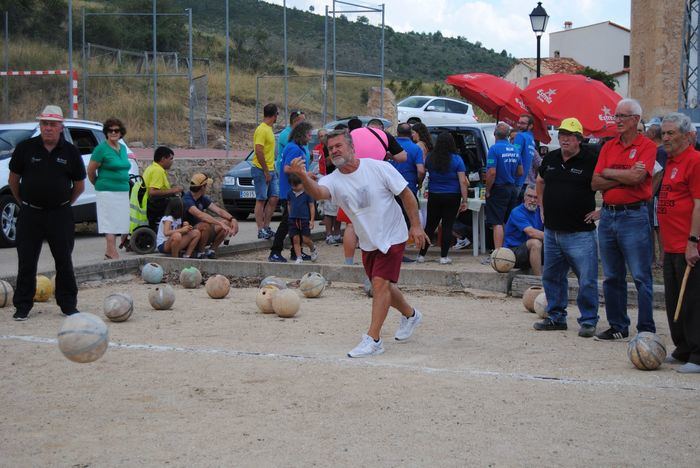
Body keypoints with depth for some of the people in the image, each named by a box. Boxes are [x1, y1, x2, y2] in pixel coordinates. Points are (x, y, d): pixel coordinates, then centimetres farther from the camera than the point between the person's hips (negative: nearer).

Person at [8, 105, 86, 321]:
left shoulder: (70, 152, 0)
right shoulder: (25, 148, -1)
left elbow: (79, 185, 10)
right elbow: (13, 180, 9)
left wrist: (64, 203, 9)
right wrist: (24, 203, 11)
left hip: (60, 215, 0)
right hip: (30, 214, 0)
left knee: (64, 261, 4)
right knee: (26, 262, 3)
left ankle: (68, 304, 15)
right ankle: (22, 306, 12)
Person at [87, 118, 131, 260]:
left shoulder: (123, 148, 14)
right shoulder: (101, 148, -8)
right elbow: (90, 170, -4)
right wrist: (99, 184, 9)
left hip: (123, 191, 7)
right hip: (107, 191, -7)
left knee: (116, 224, 9)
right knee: (109, 223, -7)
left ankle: (109, 252, 17)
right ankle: (113, 253, -6)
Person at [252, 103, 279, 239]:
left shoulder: (269, 129, 15)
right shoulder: (262, 130, -15)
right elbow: (259, 151, -21)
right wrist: (266, 172, -20)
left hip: (270, 170, 9)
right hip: (261, 170, -9)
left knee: (274, 198, 7)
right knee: (261, 200, -4)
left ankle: (266, 227, 14)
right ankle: (261, 230, -1)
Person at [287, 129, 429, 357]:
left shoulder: (379, 168, -16)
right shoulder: (333, 181, -10)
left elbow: (406, 194, -8)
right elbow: (318, 192, -34)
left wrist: (416, 226, -11)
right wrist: (303, 177, -55)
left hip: (392, 237, -5)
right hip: (367, 243, 5)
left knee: (380, 283, -16)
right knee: (382, 287, 17)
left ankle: (373, 339, -13)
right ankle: (410, 315, 45)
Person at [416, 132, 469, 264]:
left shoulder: (430, 158, -3)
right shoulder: (457, 159, -8)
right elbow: (463, 182, -10)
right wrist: (464, 200, -6)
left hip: (434, 197, 2)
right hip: (452, 197, -2)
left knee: (430, 225, 10)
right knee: (447, 226, 3)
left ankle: (421, 255, 13)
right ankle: (443, 257, 3)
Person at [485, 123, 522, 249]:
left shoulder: (494, 149, -14)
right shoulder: (515, 150, 7)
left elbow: (492, 173, -20)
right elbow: (520, 172, 13)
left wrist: (488, 190, -10)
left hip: (499, 189, -7)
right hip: (513, 189, 7)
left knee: (497, 223, -7)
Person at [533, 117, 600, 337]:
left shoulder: (590, 160, -10)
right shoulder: (550, 158, 9)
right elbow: (540, 182, 28)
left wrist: (600, 210, -8)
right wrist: (542, 208, 22)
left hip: (580, 233, -6)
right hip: (552, 231, 6)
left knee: (587, 280, -5)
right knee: (551, 276, 14)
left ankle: (588, 321, 5)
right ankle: (556, 317, 26)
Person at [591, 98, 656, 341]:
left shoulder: (647, 146, -3)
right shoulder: (608, 147, 13)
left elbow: (636, 177, -19)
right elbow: (595, 183, 3)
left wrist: (609, 172, -4)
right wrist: (625, 177, -10)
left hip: (634, 216, -6)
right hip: (608, 215, 6)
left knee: (641, 277, -5)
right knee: (612, 277, 11)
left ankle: (646, 329, 0)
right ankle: (618, 327, 20)